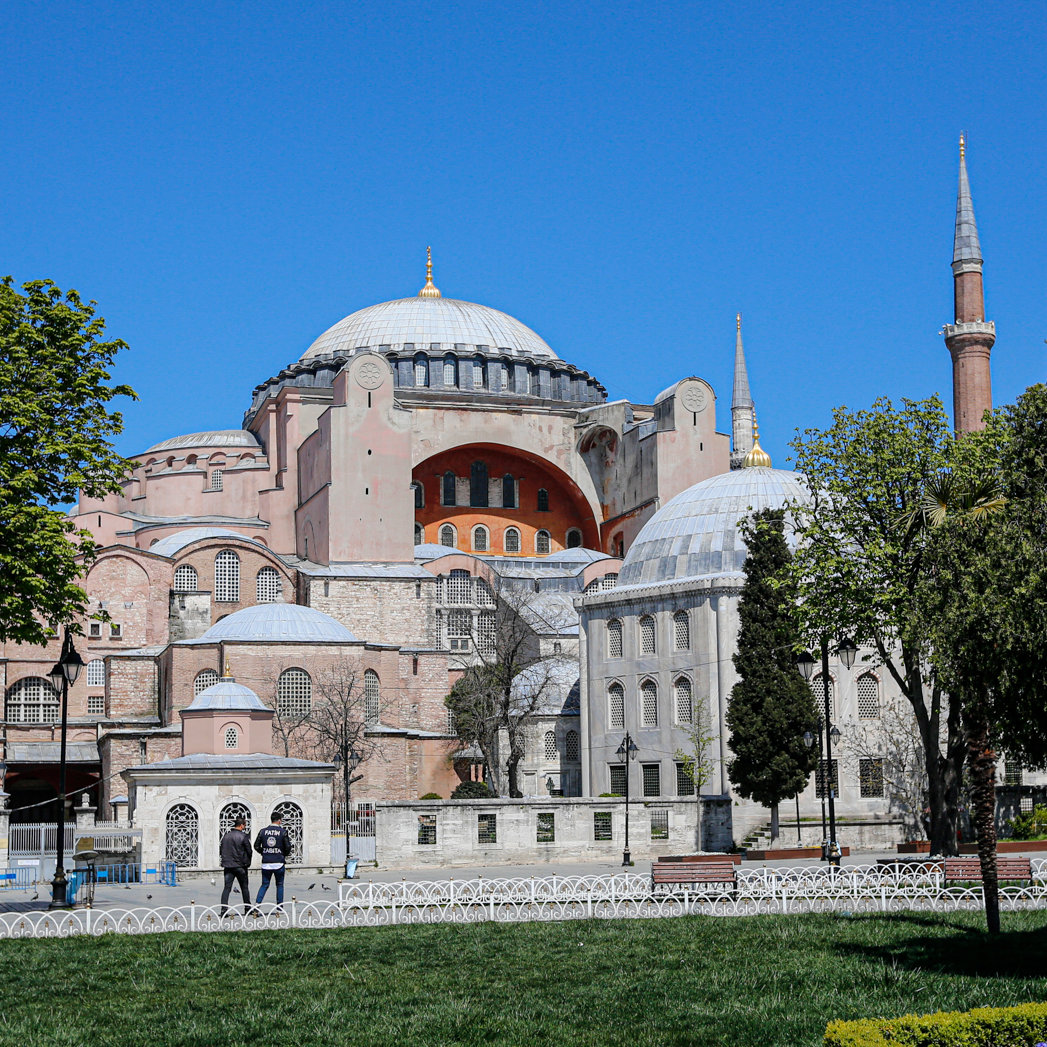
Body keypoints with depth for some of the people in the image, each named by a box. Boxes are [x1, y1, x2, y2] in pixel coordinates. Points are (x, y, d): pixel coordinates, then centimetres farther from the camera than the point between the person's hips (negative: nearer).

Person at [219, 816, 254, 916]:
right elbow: (249, 851, -5)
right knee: (244, 888, 10)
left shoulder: (226, 836, 6)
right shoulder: (243, 836, -9)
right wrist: (248, 862, 11)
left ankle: (224, 908, -13)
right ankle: (247, 908, 16)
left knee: (227, 888, 0)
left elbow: (221, 851, 10)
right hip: (240, 866, -3)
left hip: (228, 866, 3)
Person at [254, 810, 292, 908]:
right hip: (279, 862, -2)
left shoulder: (263, 831, 3)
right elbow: (288, 847, -5)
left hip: (266, 863, 2)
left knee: (264, 885, 10)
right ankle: (279, 906, 10)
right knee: (280, 885, 11)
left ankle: (257, 903, -4)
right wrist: (284, 855, 15)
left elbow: (256, 846, 3)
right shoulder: (283, 832, -5)